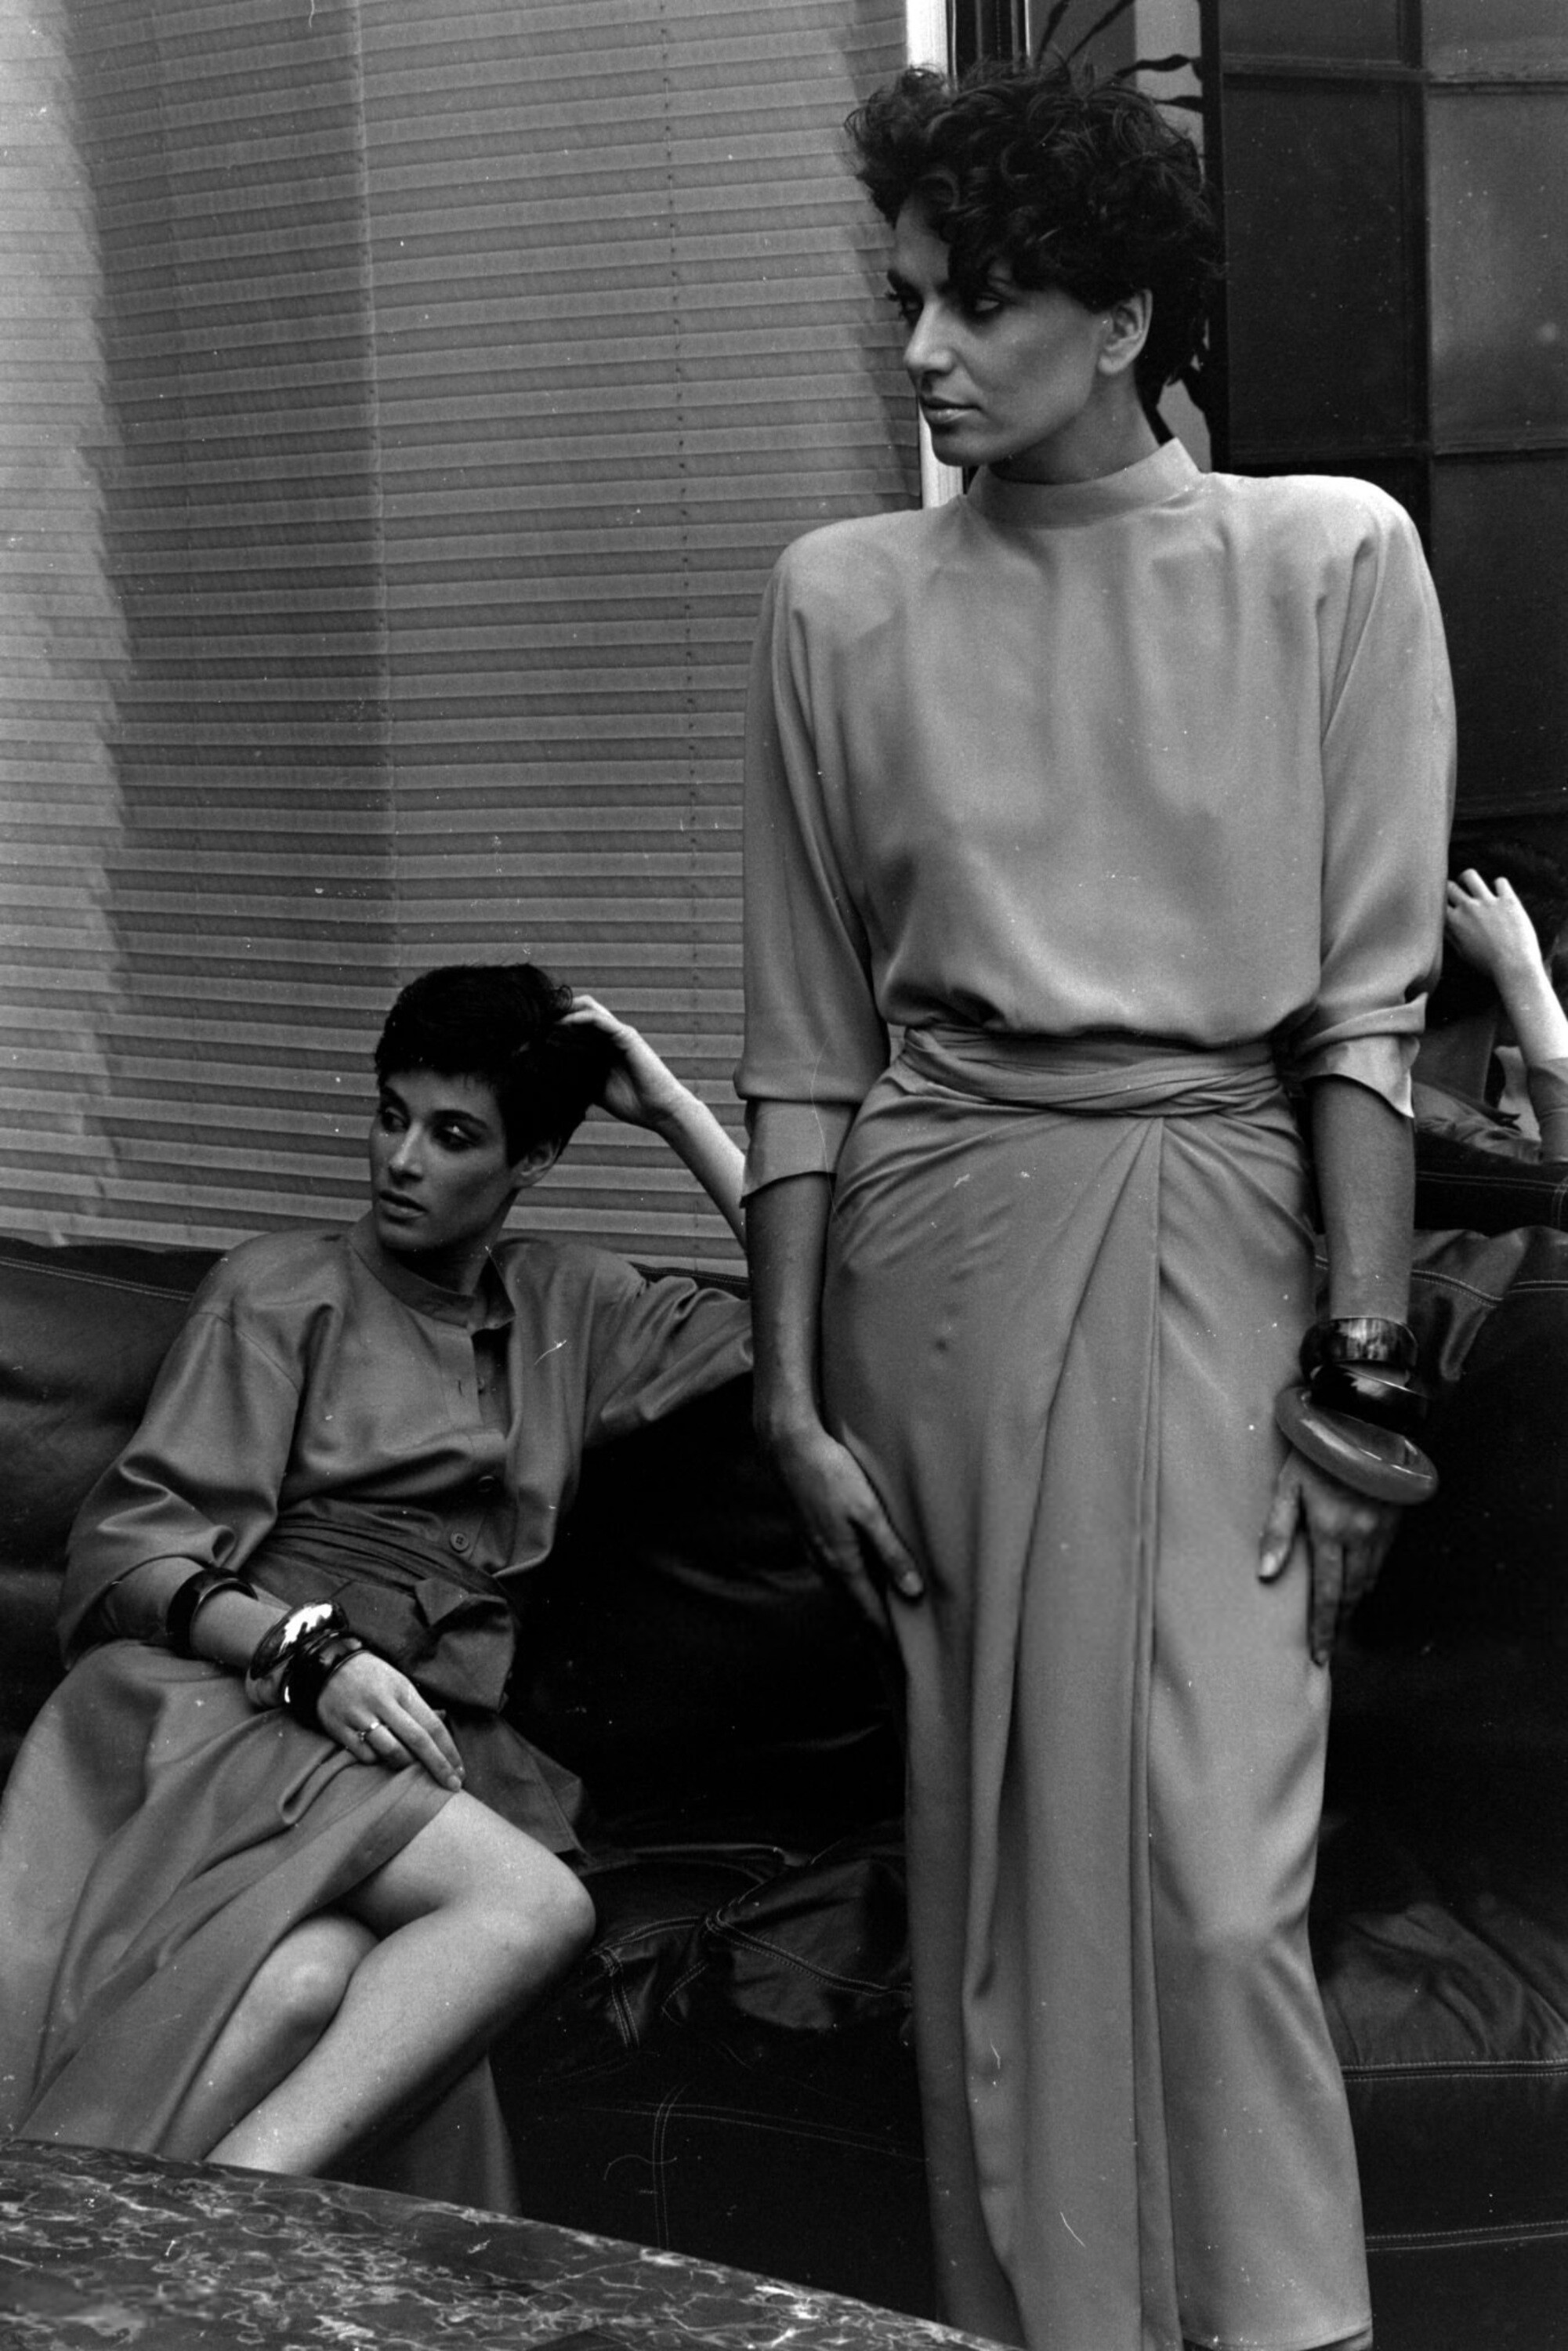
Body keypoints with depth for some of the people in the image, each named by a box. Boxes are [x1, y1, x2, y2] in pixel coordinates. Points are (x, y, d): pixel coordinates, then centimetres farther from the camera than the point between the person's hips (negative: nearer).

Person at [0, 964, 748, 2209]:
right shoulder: (281, 1290, 13)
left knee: (315, 1979, -36)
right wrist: (309, 1653, -15)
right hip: (228, 1699, -3)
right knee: (533, 1903, -34)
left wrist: (678, 1112, 13)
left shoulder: (571, 1306, 24)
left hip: (424, 1756, 3)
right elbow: (125, 1549, 3)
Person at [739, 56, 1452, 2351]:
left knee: (1221, 1870, -8)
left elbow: (1368, 1007, -1)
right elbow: (806, 1041, 7)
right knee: (997, 1842, 8)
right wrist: (793, 1390, 3)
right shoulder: (846, 597, 5)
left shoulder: (1331, 558, 0)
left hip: (1215, 1225, -2)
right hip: (941, 1230, 2)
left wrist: (1364, 1361, -7)